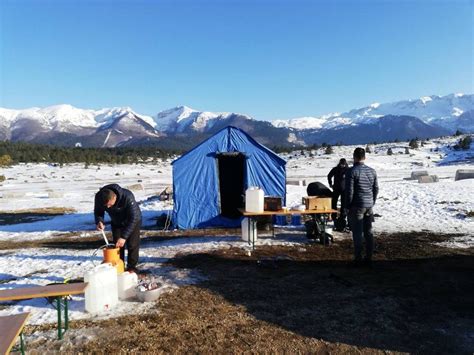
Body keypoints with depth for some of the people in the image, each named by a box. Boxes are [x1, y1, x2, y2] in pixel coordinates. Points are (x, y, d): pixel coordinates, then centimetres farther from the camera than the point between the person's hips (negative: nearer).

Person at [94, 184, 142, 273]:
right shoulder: (99, 197, -28)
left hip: (133, 220, -4)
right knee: (117, 244, 4)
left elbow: (133, 219, -38)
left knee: (132, 244, -6)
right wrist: (99, 221, -30)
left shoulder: (128, 197, -42)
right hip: (116, 222, 4)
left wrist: (124, 237, -42)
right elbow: (98, 211, -7)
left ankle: (132, 267, 8)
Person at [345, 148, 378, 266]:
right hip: (369, 206, 6)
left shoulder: (351, 171, -11)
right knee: (368, 232, 11)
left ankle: (358, 259, 3)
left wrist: (348, 206, -2)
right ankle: (368, 258, 17)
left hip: (357, 206, -6)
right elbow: (376, 189, 12)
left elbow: (349, 191, -13)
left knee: (357, 233, -1)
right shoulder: (372, 171, 8)